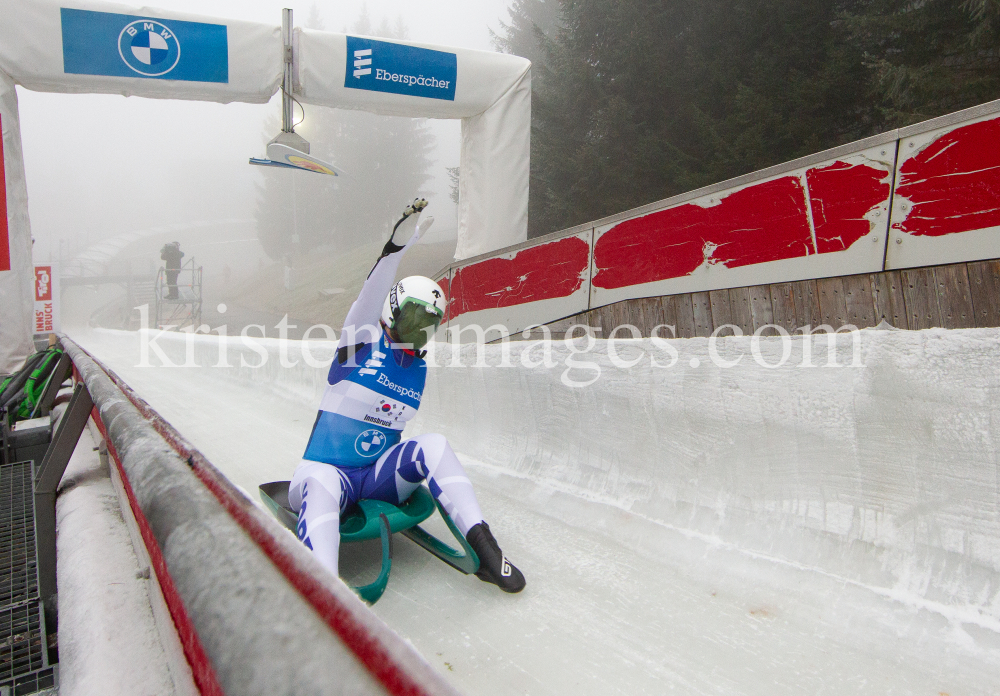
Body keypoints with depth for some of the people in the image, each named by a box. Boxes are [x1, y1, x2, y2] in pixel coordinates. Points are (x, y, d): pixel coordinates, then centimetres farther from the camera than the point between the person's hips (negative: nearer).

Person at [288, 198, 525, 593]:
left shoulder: (418, 370, 11)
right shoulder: (363, 340, -4)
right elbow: (371, 293, -23)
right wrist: (397, 244, -36)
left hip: (380, 477, 5)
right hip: (327, 473, -4)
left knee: (433, 445, -22)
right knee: (320, 484, -40)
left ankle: (483, 549, -29)